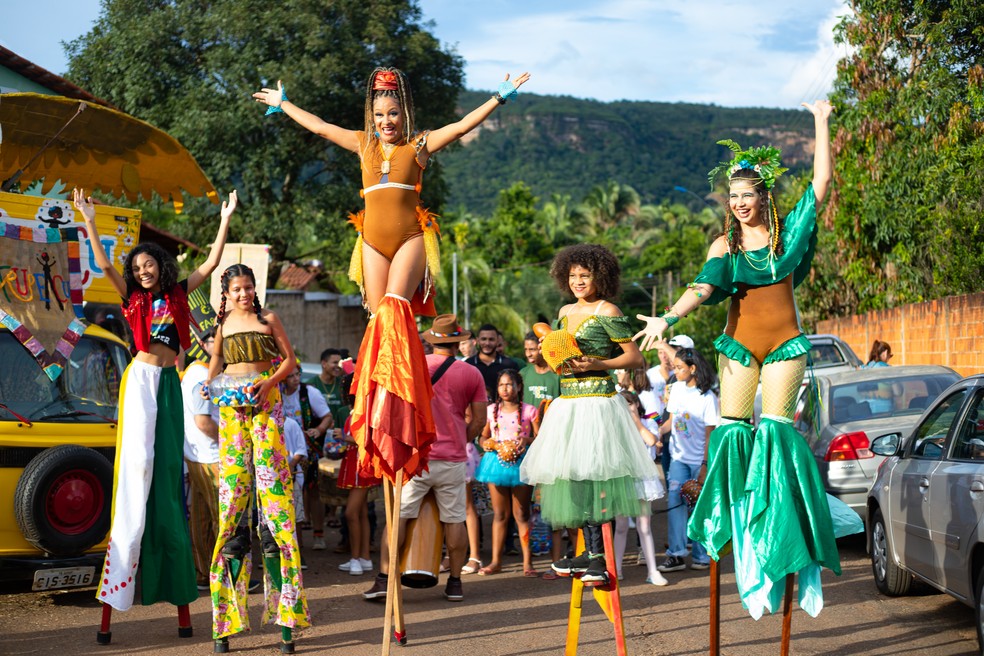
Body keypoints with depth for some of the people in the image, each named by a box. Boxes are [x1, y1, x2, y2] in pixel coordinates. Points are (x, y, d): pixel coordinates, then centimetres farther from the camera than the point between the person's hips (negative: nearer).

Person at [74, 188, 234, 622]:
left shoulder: (177, 294, 10)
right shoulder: (133, 297, 5)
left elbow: (212, 263, 10)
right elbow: (104, 265, -5)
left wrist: (225, 220, 9)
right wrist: (90, 222, -10)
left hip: (169, 379, 3)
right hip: (141, 378, -3)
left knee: (169, 461, 4)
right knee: (139, 458, -10)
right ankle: (127, 550, -8)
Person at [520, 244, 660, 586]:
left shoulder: (607, 311, -5)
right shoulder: (566, 312, 16)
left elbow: (635, 357, -8)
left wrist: (597, 364, -17)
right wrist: (556, 361, 8)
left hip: (597, 401, -7)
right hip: (567, 402, 7)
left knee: (592, 472, -11)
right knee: (573, 475, 5)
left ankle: (597, 556, -9)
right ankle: (590, 551, 12)